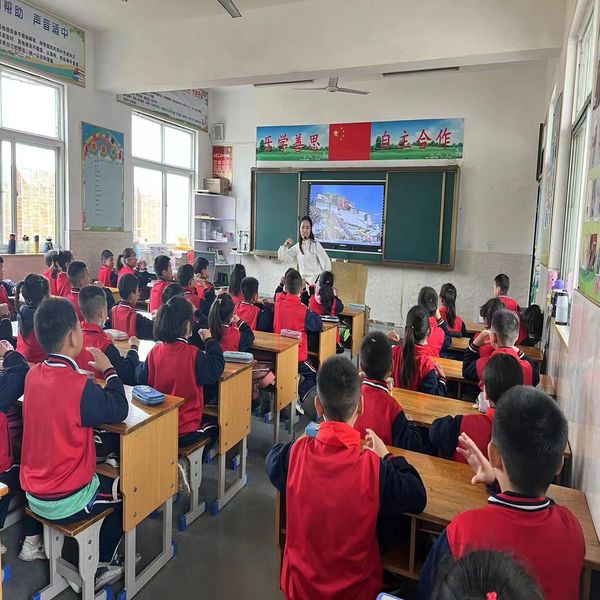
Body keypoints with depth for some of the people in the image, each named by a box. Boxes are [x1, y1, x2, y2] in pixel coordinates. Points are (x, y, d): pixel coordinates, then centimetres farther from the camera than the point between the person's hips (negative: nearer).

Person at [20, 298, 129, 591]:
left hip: (33, 493, 7)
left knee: (103, 475, 31)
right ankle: (101, 566, 27)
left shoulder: (33, 374, -5)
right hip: (65, 502, -7)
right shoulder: (80, 386, -27)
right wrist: (108, 370, -5)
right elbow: (119, 410, -13)